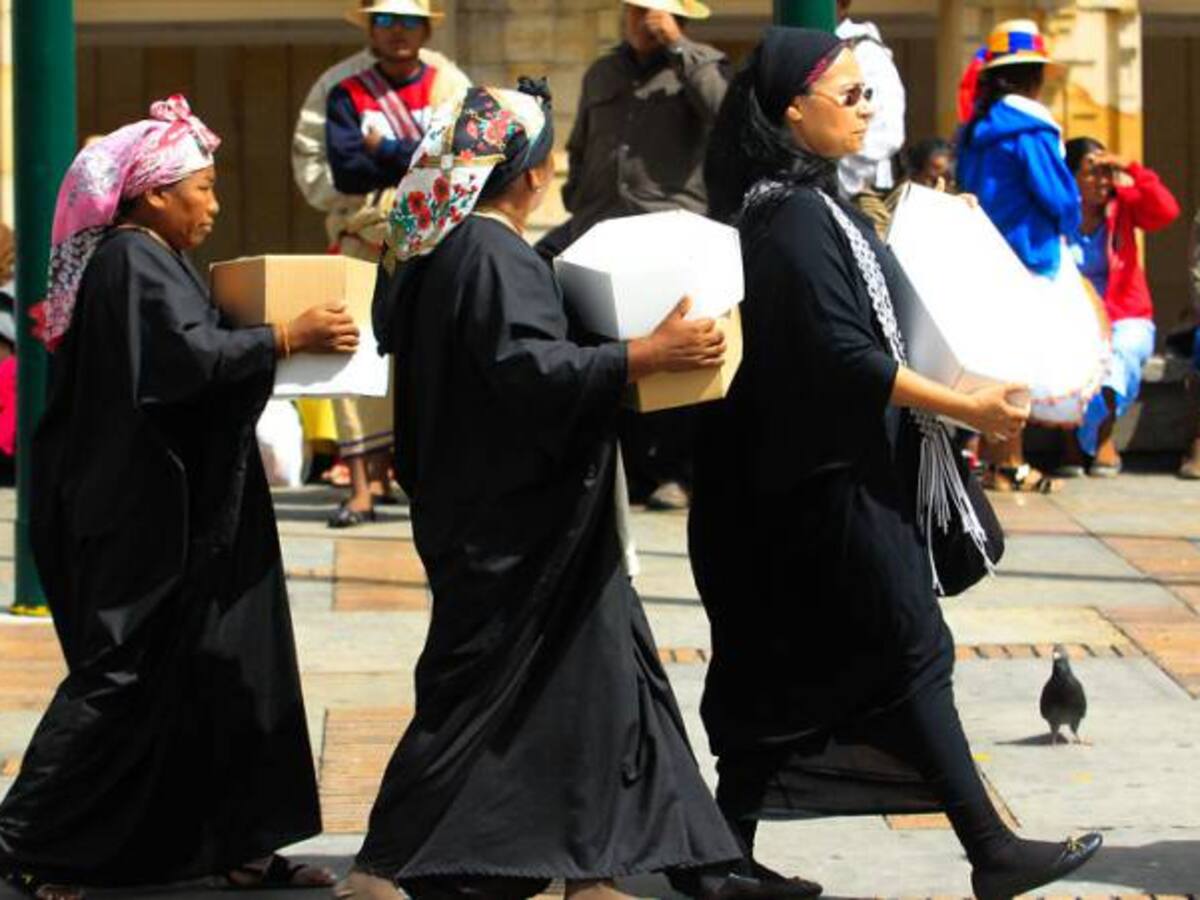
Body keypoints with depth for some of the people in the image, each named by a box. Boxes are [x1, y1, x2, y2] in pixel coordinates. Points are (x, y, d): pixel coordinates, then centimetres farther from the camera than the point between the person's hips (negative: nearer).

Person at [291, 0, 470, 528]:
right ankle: (364, 484, -9)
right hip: (363, 243, -1)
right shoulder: (344, 90, 1)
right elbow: (343, 169, -11)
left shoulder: (448, 85, 6)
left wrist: (383, 152, -10)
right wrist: (419, 158, -13)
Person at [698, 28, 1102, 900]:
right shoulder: (794, 216, -18)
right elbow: (843, 354, -23)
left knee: (786, 674, 11)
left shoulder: (801, 201, 12)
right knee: (913, 653, -3)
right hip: (835, 477, -10)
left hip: (821, 474, 10)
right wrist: (965, 407, -20)